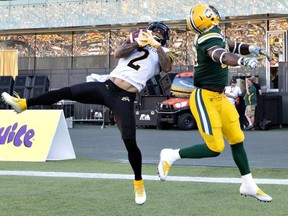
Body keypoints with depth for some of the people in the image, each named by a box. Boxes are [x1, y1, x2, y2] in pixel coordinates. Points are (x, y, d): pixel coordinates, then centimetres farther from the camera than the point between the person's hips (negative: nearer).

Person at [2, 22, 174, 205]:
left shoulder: (162, 53, 10)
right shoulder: (135, 42, 18)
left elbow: (168, 68, -12)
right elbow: (118, 53, -1)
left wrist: (157, 46, -19)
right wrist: (137, 43, -11)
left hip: (124, 98, -3)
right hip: (106, 86, 3)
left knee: (130, 142, -10)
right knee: (66, 92, -4)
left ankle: (139, 183, 8)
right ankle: (23, 103, 8)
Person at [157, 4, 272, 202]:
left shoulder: (215, 34, 4)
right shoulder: (210, 39, -24)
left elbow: (229, 45, 17)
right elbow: (221, 55, -43)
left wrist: (250, 48, -3)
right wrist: (243, 60, -62)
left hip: (218, 97, 9)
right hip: (204, 99, -9)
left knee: (237, 139, 12)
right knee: (215, 148, -5)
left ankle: (248, 185, 23)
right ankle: (171, 156, 12)